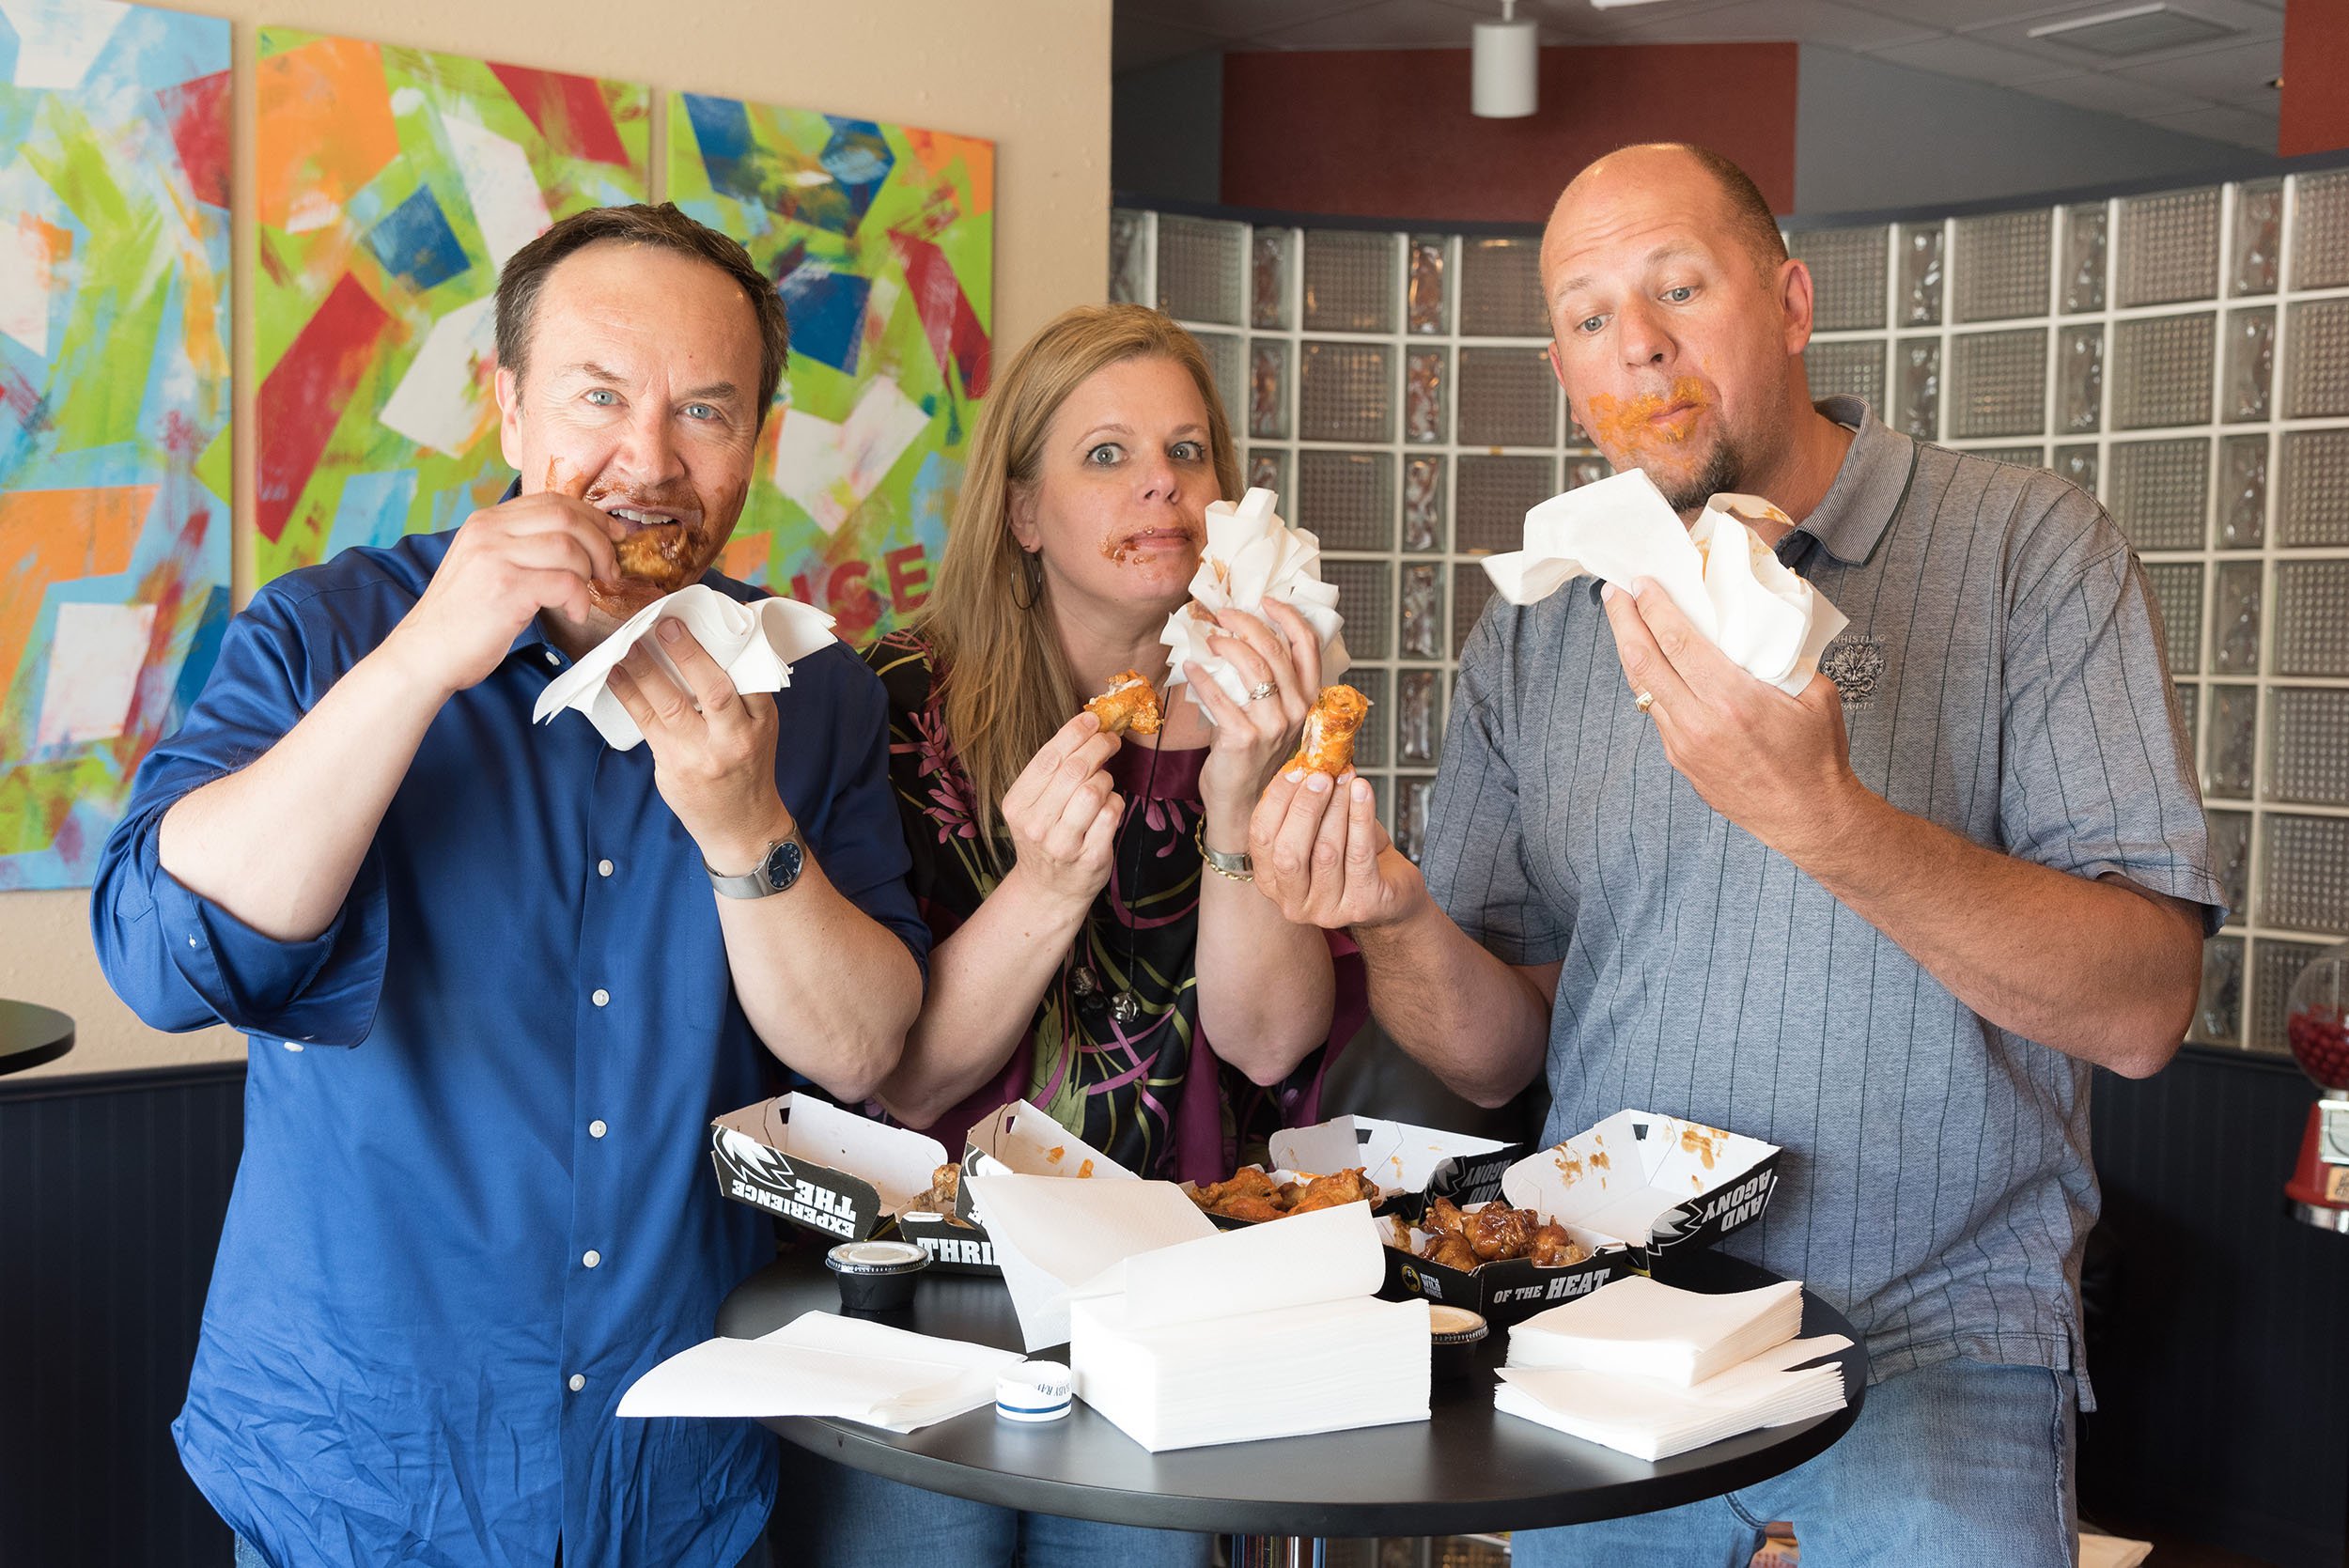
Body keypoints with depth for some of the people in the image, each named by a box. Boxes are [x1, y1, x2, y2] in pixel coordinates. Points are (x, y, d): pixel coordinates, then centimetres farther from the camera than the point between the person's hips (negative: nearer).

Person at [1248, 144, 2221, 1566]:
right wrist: (1395, 915, -15)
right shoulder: (1529, 636, 5)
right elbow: (1498, 1055, 6)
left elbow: (2142, 1008, -15)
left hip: (1931, 1335, -3)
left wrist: (1824, 817, -29)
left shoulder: (2024, 547, -6)